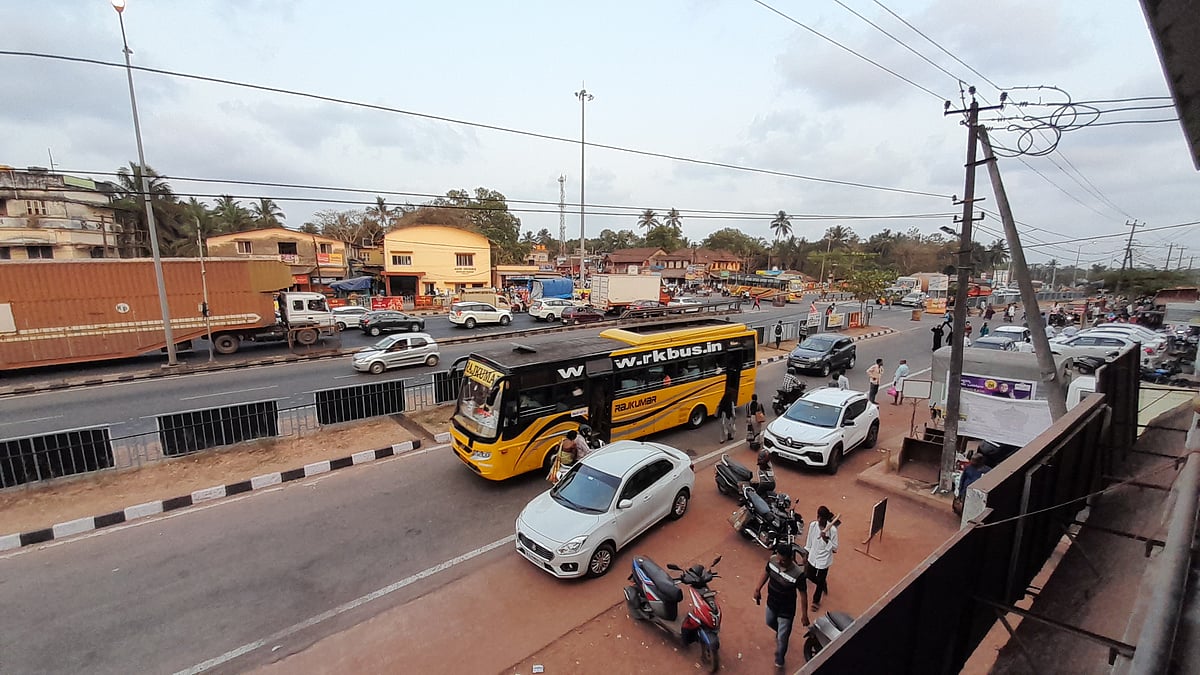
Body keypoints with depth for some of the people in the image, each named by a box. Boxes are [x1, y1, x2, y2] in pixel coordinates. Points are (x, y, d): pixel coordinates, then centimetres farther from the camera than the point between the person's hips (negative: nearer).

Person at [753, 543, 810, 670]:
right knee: (770, 622, 32)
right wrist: (758, 589, 1)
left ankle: (779, 659, 42)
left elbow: (803, 594, -20)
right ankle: (781, 631, 66)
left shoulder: (798, 574, -35)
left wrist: (804, 615, -10)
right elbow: (766, 572, -1)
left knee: (782, 638, 12)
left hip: (786, 610, -5)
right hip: (771, 603, 5)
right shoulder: (772, 560, -22)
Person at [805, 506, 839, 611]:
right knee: (810, 576, 21)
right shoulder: (812, 525, -14)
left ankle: (816, 601, 40)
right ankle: (823, 585, 53)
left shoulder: (832, 529, -26)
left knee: (820, 580, 14)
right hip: (813, 556, 4)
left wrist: (826, 539, -34)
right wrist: (806, 554, 8)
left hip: (824, 559, -4)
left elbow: (835, 548, -17)